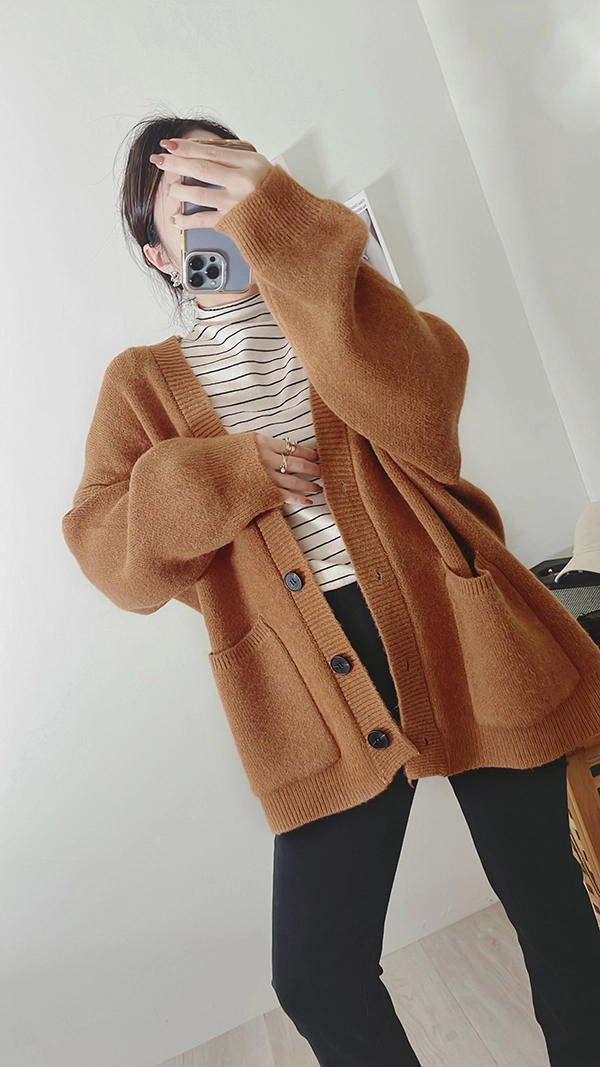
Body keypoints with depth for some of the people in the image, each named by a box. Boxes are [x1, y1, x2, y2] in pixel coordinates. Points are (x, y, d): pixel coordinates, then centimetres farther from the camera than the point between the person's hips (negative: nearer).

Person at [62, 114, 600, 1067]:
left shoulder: (337, 315, 10)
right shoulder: (143, 381, 10)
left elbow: (417, 403, -15)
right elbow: (109, 555, -2)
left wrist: (274, 216, -17)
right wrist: (225, 476, -16)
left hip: (459, 633, 1)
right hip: (321, 688, 0)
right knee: (318, 980, 6)